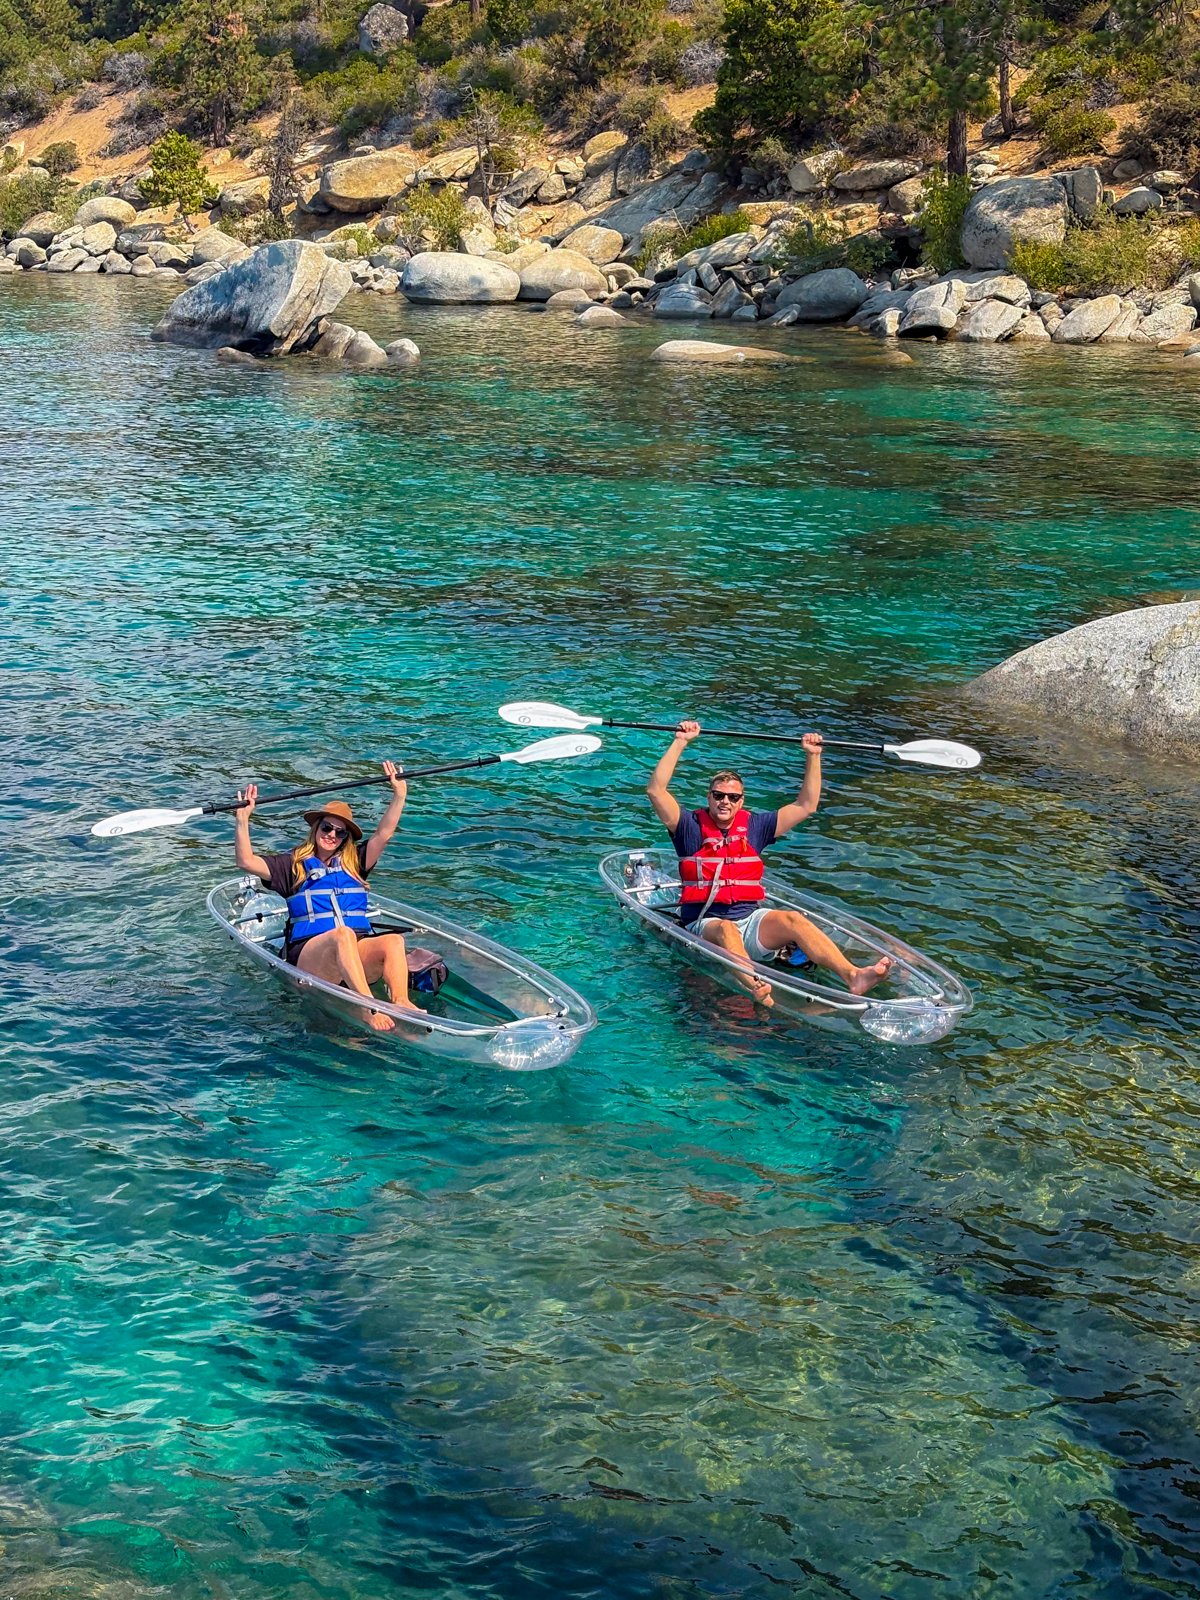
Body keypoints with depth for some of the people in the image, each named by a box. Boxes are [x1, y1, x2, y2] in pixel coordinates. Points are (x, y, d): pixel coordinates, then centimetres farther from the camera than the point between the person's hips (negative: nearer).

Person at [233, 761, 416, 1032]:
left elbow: (383, 834, 15)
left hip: (359, 952, 3)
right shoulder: (293, 865, 18)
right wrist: (242, 819, -4)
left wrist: (399, 796, 4)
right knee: (343, 934, -38)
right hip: (309, 954, -3)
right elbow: (247, 862, 6)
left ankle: (400, 1002, -52)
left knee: (394, 940, -30)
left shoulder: (353, 864, 26)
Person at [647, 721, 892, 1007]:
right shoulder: (692, 827, 5)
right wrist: (680, 743, -9)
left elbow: (806, 805, 17)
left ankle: (853, 976, -49)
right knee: (726, 930, -39)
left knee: (793, 919, -27)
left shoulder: (754, 826, 16)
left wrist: (813, 756, 10)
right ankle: (755, 988, -69)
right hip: (704, 924, -3)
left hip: (751, 917, 3)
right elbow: (656, 790, -8)